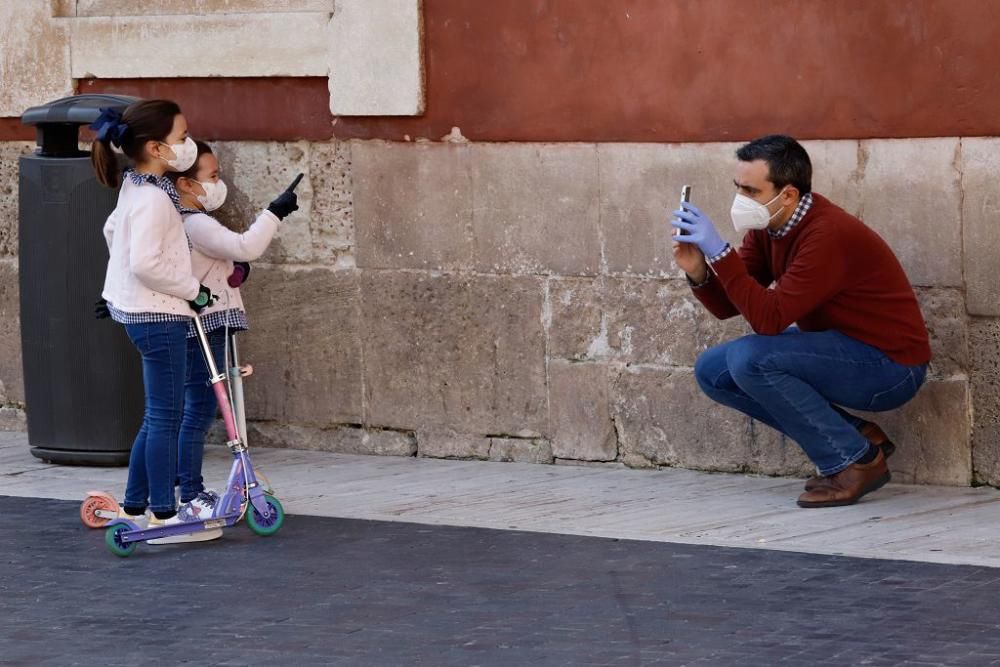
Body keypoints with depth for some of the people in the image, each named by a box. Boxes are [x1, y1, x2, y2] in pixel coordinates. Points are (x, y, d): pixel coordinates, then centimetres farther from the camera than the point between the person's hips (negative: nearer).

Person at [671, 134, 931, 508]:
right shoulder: (767, 225, 0)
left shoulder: (828, 235, -26)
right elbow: (728, 307, 3)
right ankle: (856, 436, 5)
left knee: (749, 359, -26)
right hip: (838, 349, 9)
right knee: (713, 372, 1)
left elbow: (769, 319, -31)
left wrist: (719, 253, -31)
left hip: (892, 366, -9)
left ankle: (855, 460, -11)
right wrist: (698, 273, -17)